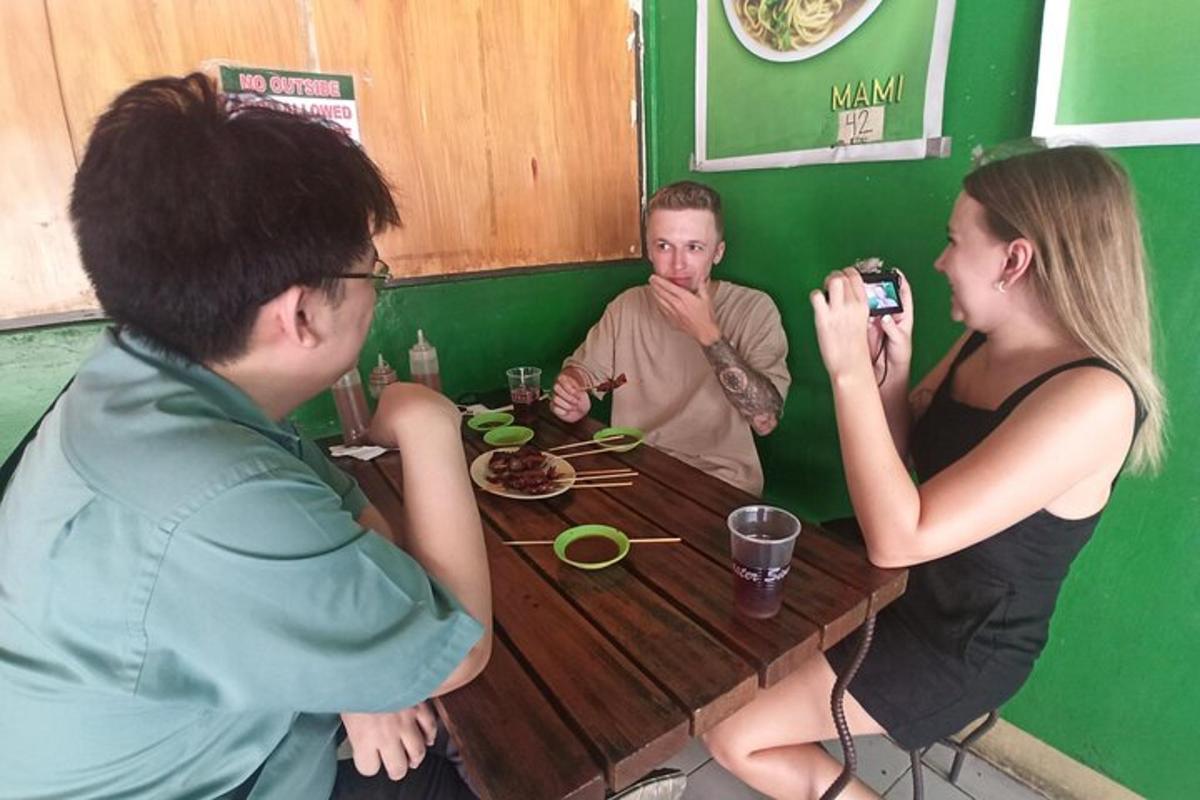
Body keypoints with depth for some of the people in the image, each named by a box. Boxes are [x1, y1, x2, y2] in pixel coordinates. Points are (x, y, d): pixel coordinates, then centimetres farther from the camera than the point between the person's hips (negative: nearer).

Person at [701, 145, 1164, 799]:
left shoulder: (1092, 399, -30)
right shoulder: (984, 340, -3)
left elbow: (898, 538, -36)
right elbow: (903, 452, 6)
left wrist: (850, 368, -35)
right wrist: (892, 364, -12)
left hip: (958, 645, -8)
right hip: (898, 581, 8)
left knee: (731, 733, -9)